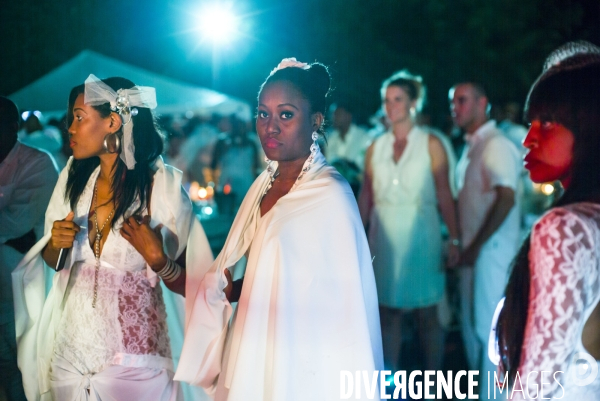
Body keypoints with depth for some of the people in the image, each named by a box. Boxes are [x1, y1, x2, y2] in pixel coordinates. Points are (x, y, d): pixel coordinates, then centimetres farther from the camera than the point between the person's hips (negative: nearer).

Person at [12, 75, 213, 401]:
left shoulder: (162, 187, -12)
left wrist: (157, 260, -26)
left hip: (134, 356, -4)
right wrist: (56, 245, -6)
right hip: (73, 348, 5)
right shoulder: (74, 179, 2)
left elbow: (190, 284, -9)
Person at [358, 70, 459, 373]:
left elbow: (445, 195, -6)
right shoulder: (376, 147, 8)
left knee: (426, 314, 2)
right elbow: (366, 197, 8)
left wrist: (454, 240, -12)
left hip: (420, 235, -3)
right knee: (388, 313, 6)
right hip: (385, 237, 3)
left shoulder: (430, 144, -1)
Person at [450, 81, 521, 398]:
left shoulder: (496, 145, -12)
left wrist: (478, 245, -18)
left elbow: (506, 198, -20)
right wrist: (463, 243, 12)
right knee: (470, 323, 15)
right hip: (472, 249, 9)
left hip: (490, 250, -9)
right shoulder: (471, 147, 15)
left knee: (487, 325, -4)